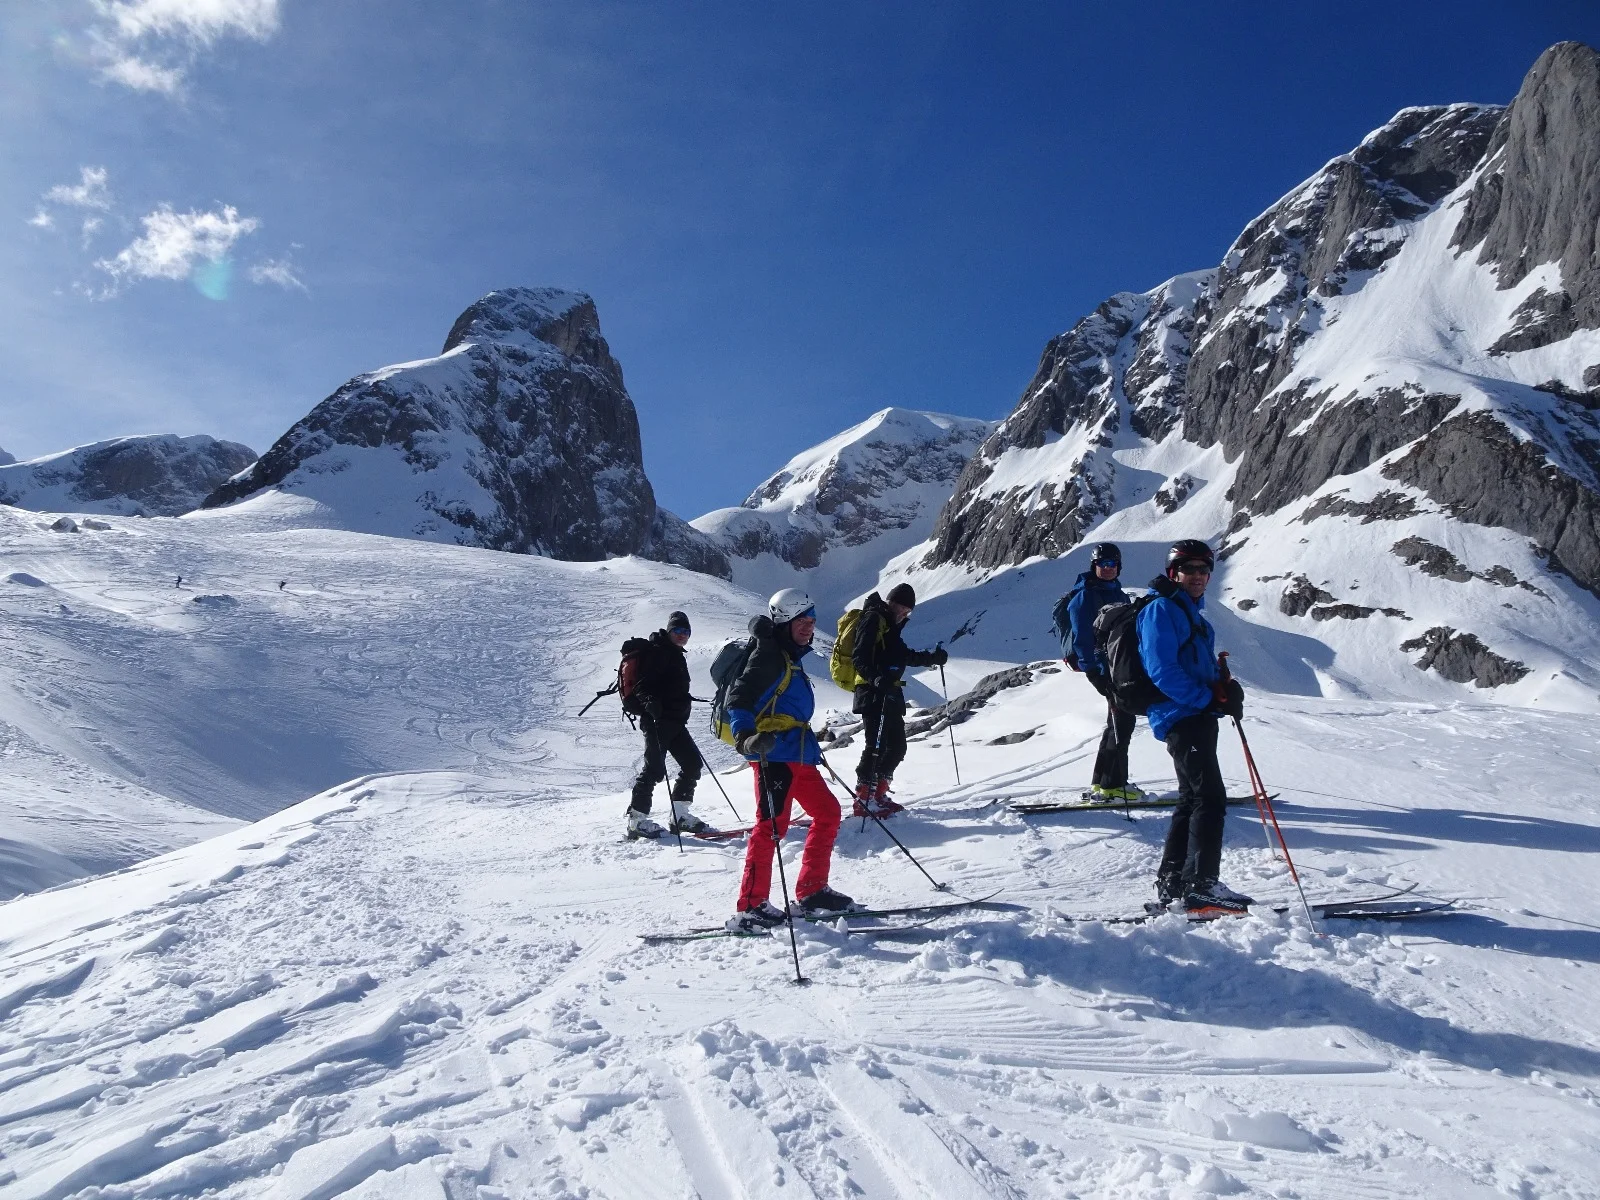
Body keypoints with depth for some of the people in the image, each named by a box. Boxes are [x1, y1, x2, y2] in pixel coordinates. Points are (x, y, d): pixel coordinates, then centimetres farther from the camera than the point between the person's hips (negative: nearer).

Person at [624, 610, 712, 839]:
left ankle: (680, 815, 12)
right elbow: (642, 684, -19)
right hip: (657, 719, -10)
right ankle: (637, 819, -5)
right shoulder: (657, 652, -7)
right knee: (654, 767, -11)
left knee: (692, 762, 6)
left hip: (675, 721, 10)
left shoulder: (675, 655, 22)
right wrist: (650, 702, -34)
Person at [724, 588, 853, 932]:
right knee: (772, 824, -13)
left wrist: (812, 744, 38)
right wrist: (746, 736, -35)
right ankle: (750, 907, -9)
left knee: (828, 813, 13)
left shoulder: (790, 658, 21)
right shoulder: (768, 656, -9)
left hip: (799, 755, 10)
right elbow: (738, 699, -20)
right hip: (774, 755, -10)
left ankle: (811, 891, 20)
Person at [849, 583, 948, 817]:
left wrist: (932, 658, 26)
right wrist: (876, 677, -35)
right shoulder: (873, 620, -9)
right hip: (873, 695, -10)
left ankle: (877, 795, 20)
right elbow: (859, 658, -19)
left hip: (890, 696, 10)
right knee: (876, 746, -12)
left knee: (897, 746, 11)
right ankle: (863, 802, -8)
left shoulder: (890, 624, 21)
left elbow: (903, 655, 34)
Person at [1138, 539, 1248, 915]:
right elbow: (1162, 670, -20)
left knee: (1192, 799, 14)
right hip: (1180, 716, -10)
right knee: (1210, 798, -13)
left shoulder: (1192, 612, 20)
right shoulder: (1161, 609, -11)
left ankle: (1172, 882, 21)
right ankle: (1200, 885, -9)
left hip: (1198, 716, 10)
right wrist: (1210, 699, -21)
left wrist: (1226, 687, 3)